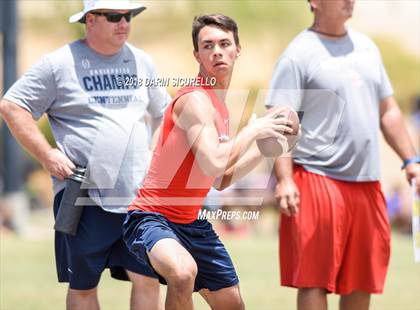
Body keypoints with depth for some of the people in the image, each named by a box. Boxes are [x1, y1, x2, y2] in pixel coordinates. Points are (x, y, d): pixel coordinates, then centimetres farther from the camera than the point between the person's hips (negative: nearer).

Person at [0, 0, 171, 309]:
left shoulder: (141, 62, 12)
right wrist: (46, 154, -10)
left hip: (138, 196, 4)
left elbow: (164, 114, 26)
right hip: (84, 199, -3)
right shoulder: (59, 63, -3)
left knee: (147, 279, -4)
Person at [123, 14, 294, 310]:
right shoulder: (195, 99, -17)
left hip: (192, 222, 10)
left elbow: (221, 180, 18)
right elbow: (213, 163, -32)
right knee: (184, 271, -39)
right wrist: (252, 130, -19)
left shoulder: (219, 104, 13)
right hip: (152, 217, -10)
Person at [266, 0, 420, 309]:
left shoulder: (366, 47, 15)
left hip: (366, 182, 7)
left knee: (362, 280, 9)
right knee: (314, 279, -6)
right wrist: (284, 179, -21)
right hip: (318, 181, -6)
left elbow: (388, 111, 22)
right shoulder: (299, 54, -6)